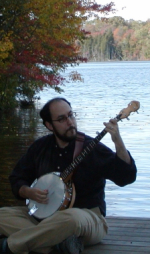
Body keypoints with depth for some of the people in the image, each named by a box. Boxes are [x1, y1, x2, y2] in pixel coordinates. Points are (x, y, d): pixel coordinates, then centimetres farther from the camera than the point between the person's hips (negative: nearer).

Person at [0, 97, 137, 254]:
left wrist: (118, 143, -32)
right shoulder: (40, 147, 8)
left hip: (88, 219, -5)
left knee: (73, 218, -41)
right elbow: (16, 179, 15)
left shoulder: (92, 148, -8)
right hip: (44, 215, 5)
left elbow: (126, 177, -18)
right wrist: (29, 192, -7)